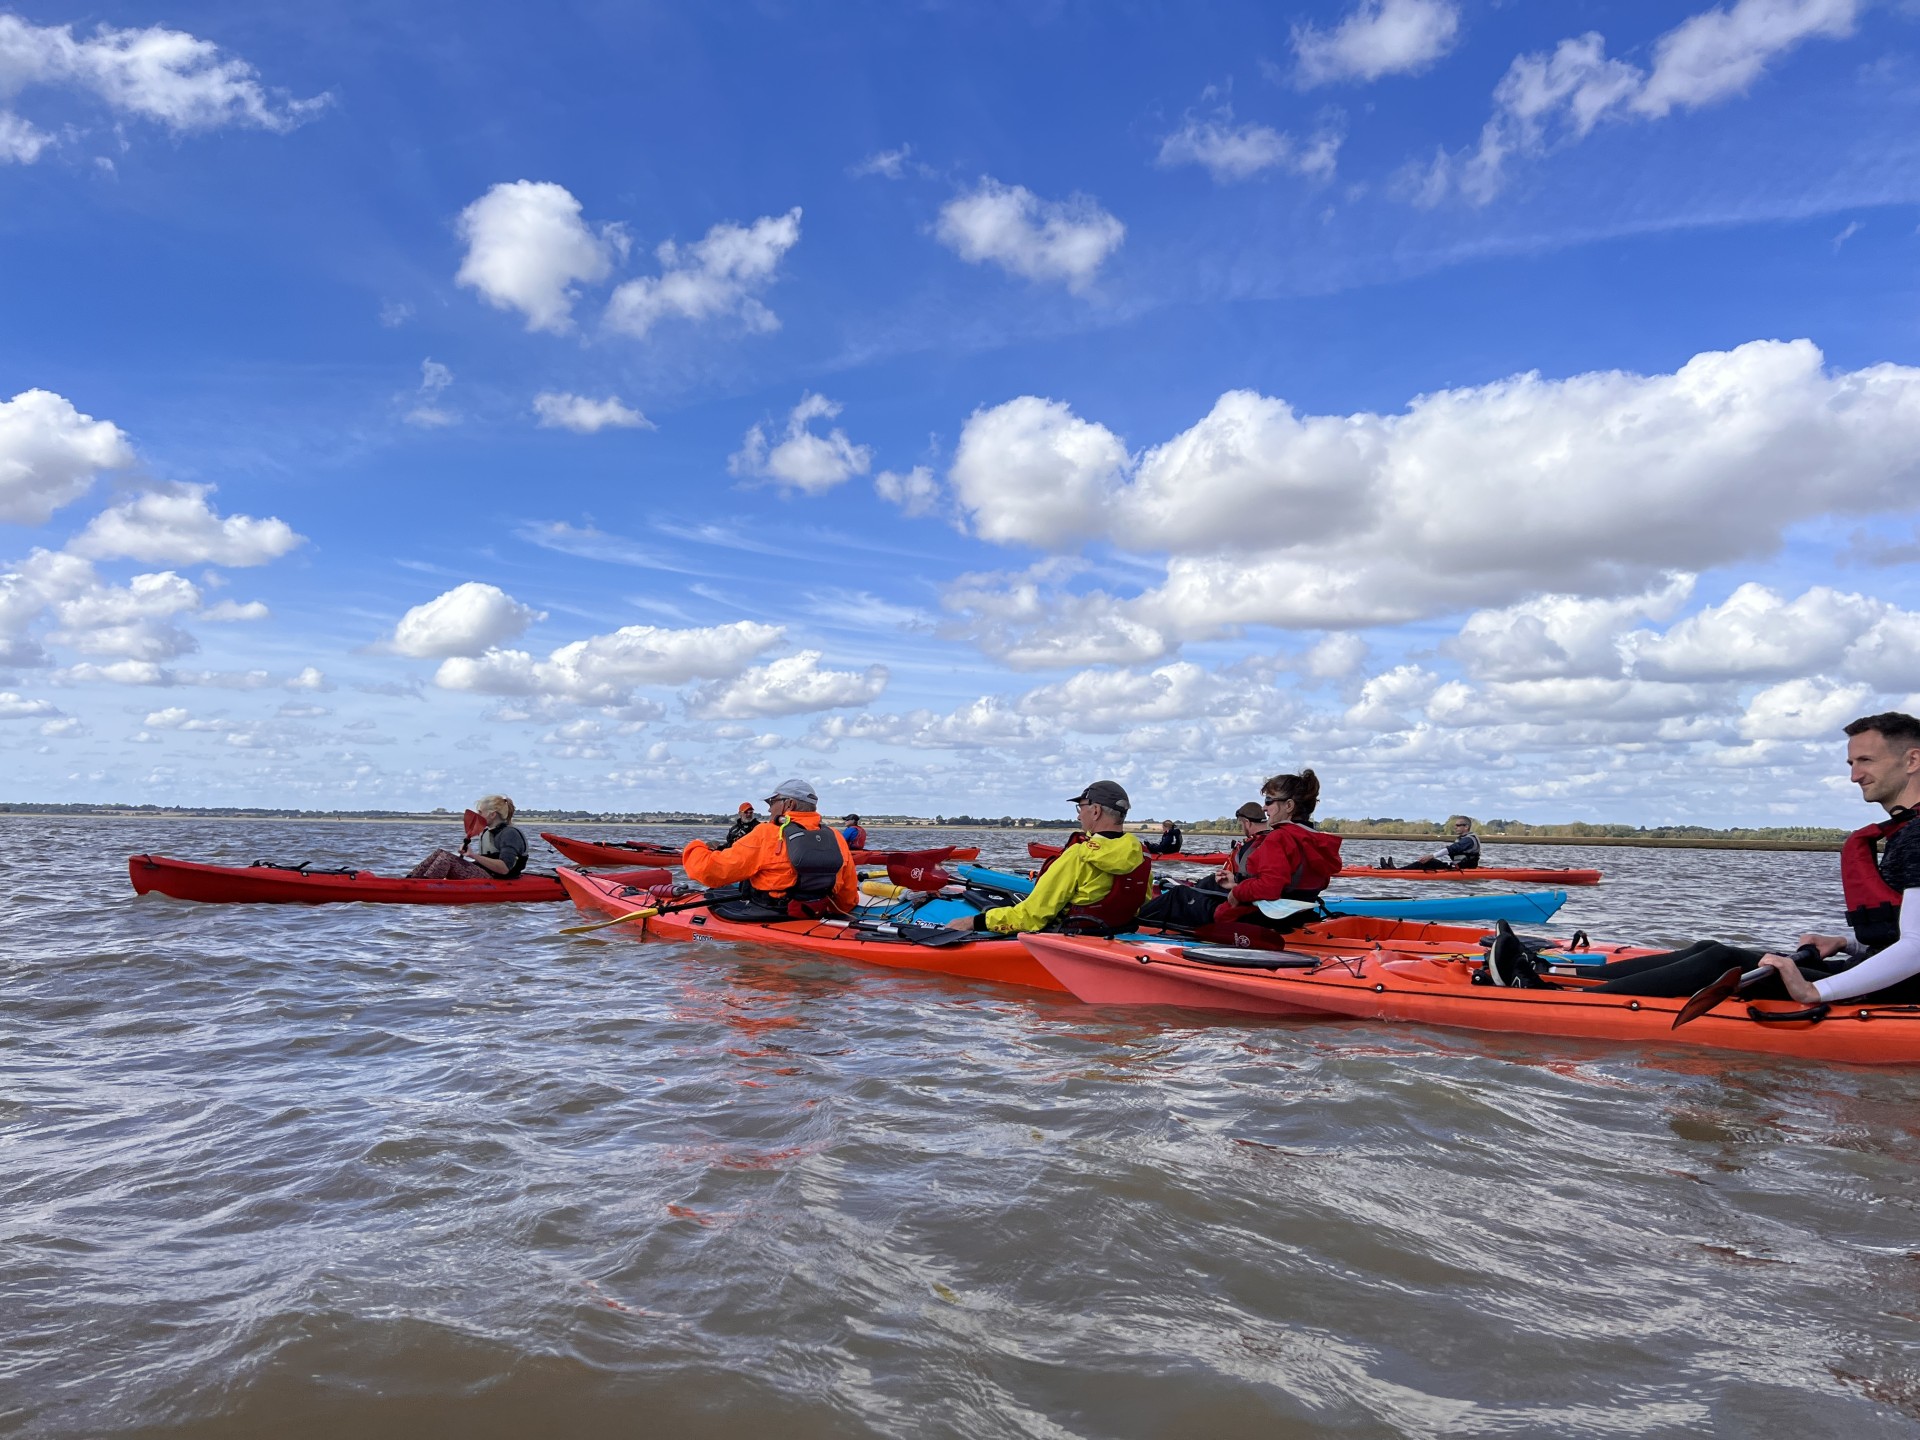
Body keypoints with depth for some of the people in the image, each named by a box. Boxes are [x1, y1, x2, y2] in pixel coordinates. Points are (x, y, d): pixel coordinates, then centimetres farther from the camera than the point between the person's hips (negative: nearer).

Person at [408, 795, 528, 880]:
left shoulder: (510, 834, -11)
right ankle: (409, 880, -13)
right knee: (440, 853, -1)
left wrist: (475, 856, -21)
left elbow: (504, 868, -22)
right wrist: (466, 851, 7)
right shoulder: (487, 832, 20)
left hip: (494, 882, -9)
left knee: (447, 857, -20)